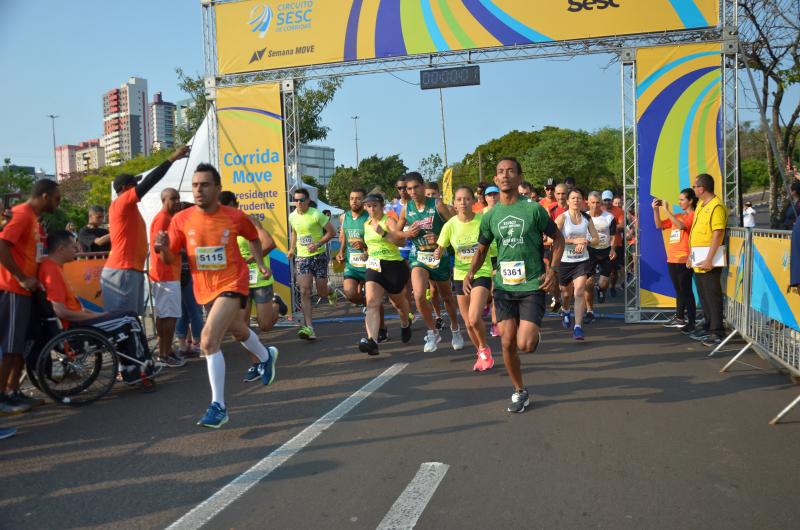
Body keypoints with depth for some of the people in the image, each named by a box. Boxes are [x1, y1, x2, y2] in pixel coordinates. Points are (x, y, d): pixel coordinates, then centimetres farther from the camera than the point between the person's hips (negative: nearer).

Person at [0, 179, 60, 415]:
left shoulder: (32, 217, 16)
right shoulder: (22, 214, -14)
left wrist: (30, 279, 14)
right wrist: (23, 278, -20)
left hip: (23, 291, 10)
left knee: (21, 345, 13)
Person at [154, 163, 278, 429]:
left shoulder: (235, 217, -12)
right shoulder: (182, 219, -8)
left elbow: (253, 237, 11)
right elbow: (170, 259, -5)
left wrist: (260, 263, 4)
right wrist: (163, 248, -25)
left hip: (232, 285, -5)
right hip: (205, 289, 5)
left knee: (209, 340, -22)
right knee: (238, 331, 27)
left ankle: (218, 406, -12)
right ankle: (266, 356, 61)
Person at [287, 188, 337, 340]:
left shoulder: (316, 214, -13)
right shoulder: (292, 216, 4)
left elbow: (331, 232, -10)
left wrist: (318, 244, -21)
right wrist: (292, 249, 14)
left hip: (319, 255, -4)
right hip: (302, 257, 4)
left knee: (321, 292, 2)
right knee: (304, 292, -10)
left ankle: (330, 293, 43)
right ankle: (309, 327, -13)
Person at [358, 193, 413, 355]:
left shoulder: (389, 221, -7)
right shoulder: (366, 224, 12)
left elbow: (402, 240, -22)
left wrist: (383, 233, -29)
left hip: (394, 266, -4)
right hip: (373, 267, 4)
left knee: (399, 301, 18)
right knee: (372, 303, -18)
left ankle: (405, 325, 51)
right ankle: (372, 341, -32)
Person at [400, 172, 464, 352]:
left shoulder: (437, 205, -11)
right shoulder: (406, 209, -2)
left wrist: (440, 239, -23)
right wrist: (408, 234, -10)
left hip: (440, 256, -1)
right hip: (419, 257, 1)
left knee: (446, 296, 16)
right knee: (419, 295, -20)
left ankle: (455, 328, 42)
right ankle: (433, 332, 0)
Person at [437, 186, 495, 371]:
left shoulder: (483, 220, -13)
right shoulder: (450, 224, -6)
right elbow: (440, 248, 3)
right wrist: (438, 253, -19)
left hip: (482, 273, -3)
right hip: (461, 275, 3)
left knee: (474, 319, -20)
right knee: (468, 323, 10)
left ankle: (484, 349, 10)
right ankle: (482, 354, 36)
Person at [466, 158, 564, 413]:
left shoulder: (533, 209, -6)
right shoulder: (490, 216, 4)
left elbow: (558, 238, 4)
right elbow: (482, 249, 15)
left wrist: (553, 269, -9)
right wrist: (471, 272, -3)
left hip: (532, 286, -3)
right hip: (504, 286, 3)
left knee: (525, 344, -13)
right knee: (507, 343, 3)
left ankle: (536, 333, 24)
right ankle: (520, 392, 22)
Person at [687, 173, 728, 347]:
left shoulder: (716, 206, -14)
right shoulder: (700, 205, 15)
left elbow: (718, 235, -20)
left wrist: (709, 259, -23)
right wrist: (690, 254, 18)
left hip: (708, 259, -9)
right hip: (698, 259, 9)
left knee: (712, 294, -4)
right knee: (703, 294, 15)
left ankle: (716, 332, 2)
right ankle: (708, 326, 25)